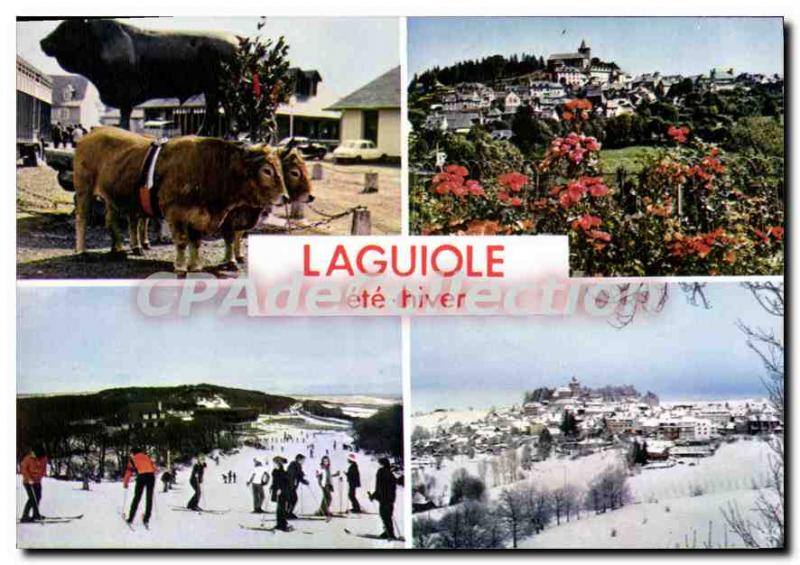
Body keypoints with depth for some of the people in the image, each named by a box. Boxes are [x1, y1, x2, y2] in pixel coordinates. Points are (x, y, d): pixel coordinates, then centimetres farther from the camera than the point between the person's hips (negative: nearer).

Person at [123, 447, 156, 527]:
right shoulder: (147, 456, 26)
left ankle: (130, 519, 4)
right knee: (149, 498, 9)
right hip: (151, 476, 2)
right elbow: (154, 467, 22)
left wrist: (125, 483, 21)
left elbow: (129, 471, 13)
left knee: (137, 498, 5)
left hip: (141, 476, -2)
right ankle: (146, 519, 6)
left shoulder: (132, 459, 17)